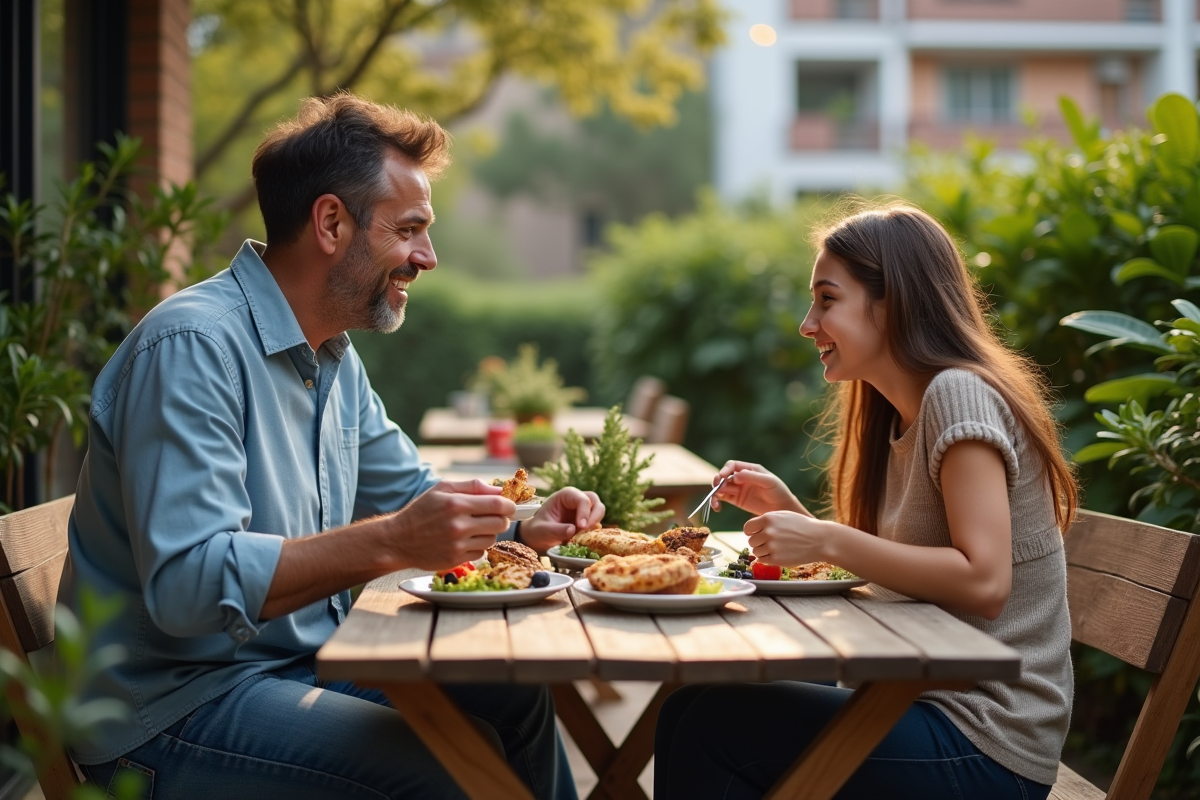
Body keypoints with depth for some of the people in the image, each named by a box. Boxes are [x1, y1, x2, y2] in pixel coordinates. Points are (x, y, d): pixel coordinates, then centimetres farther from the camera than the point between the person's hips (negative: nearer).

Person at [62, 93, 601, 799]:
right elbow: (186, 585, -31)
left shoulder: (335, 358, 11)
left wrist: (520, 524, 4)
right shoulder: (193, 346, -21)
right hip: (179, 707, -9)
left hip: (303, 660, 10)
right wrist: (392, 543, -34)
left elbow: (409, 493, 23)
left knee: (517, 697, 6)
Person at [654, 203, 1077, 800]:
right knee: (696, 706, 5)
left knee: (702, 721, -11)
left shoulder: (958, 394, -16)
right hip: (934, 703, 9)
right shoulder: (898, 416, 13)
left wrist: (827, 541, -22)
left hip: (986, 750, -9)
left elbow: (983, 582, -25)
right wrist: (789, 512, 4)